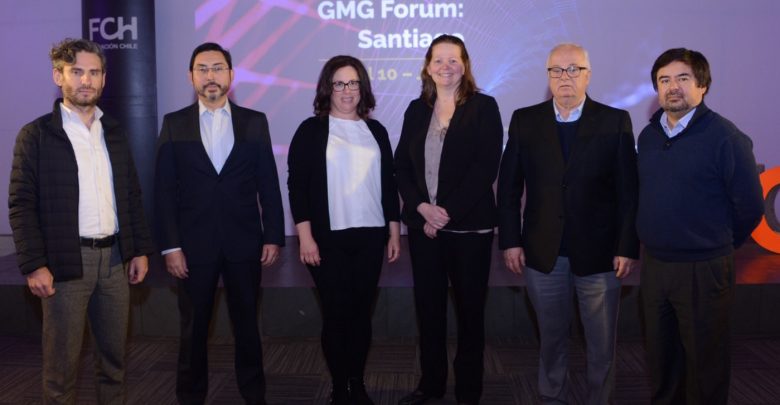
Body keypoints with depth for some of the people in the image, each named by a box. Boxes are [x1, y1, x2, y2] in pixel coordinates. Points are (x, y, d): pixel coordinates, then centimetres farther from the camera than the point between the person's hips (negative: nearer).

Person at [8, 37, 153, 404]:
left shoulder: (114, 133, 11)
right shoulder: (36, 135, -3)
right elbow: (21, 204, -7)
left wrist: (140, 249, 6)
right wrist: (34, 265, -14)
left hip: (115, 258, 4)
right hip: (66, 262, -4)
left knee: (114, 356, 12)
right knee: (61, 362, 5)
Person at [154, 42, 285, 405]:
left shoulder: (255, 122, 4)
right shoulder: (174, 124, 3)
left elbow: (268, 184, 3)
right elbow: (164, 190, -1)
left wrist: (273, 236, -2)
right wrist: (169, 245, -7)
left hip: (244, 242, 1)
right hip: (194, 243, 0)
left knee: (247, 324, 12)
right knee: (193, 328, 12)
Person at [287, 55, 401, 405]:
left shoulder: (375, 131, 11)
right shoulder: (311, 130, 0)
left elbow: (389, 183, 13)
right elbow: (297, 185, -5)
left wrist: (394, 231, 8)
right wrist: (305, 236, -12)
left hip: (370, 236, 3)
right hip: (329, 237, -3)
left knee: (362, 312, 9)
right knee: (336, 313, 3)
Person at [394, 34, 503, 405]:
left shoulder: (484, 106, -2)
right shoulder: (416, 110, 9)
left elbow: (486, 167, -11)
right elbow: (401, 165, 6)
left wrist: (447, 212, -15)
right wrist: (422, 207, -10)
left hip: (469, 226, -3)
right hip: (423, 225, 4)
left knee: (469, 307, 7)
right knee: (428, 305, 11)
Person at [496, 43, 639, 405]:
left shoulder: (615, 121, 0)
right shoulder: (525, 121, 4)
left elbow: (628, 191, -3)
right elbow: (509, 186, 3)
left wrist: (627, 248, -7)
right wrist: (510, 241, -1)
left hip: (598, 253, -1)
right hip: (543, 253, 1)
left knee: (602, 343, 10)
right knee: (551, 338, 15)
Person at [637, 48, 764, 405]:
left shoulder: (725, 137, -11)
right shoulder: (648, 135, 6)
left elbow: (750, 207, -8)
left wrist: (719, 246, 3)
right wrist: (658, 241, 11)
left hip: (703, 269, -5)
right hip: (653, 263, 5)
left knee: (704, 360, 9)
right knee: (660, 355, 17)